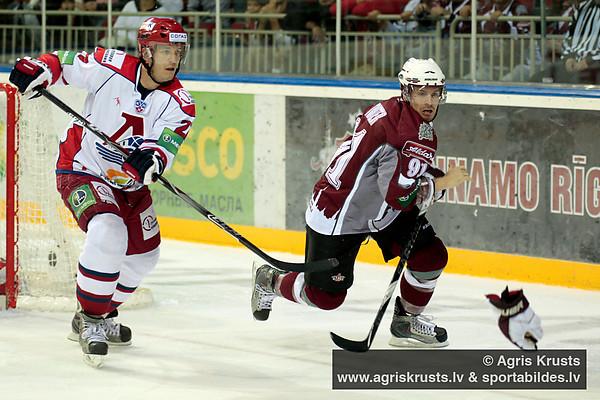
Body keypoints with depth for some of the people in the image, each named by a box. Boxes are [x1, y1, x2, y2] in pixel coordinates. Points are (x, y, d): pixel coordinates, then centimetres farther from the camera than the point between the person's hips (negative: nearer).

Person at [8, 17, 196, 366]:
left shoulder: (179, 103, -10)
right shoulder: (113, 66, -17)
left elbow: (166, 146, -24)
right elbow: (66, 64, -6)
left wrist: (152, 157, -47)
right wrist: (39, 69, -28)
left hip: (129, 185, 6)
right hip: (81, 171, -6)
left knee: (144, 255, 13)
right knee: (107, 234, -29)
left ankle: (101, 314, 37)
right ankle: (91, 321, -15)